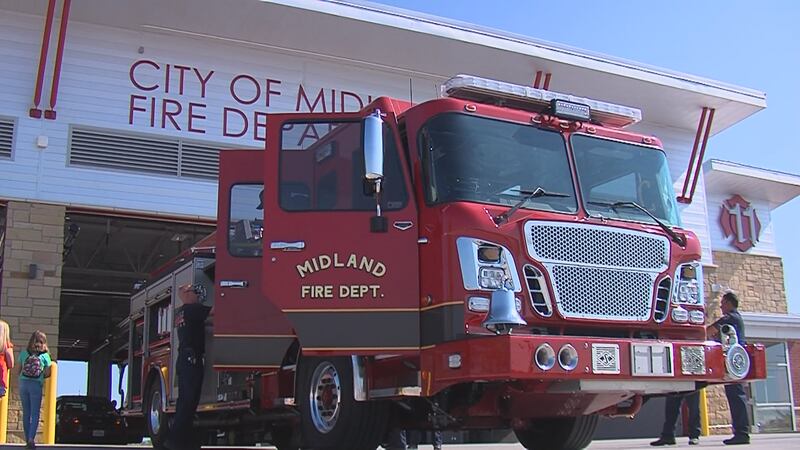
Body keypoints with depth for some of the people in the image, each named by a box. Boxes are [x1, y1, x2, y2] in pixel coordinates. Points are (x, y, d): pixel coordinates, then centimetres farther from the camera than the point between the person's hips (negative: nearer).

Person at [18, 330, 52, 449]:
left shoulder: (23, 353, 4)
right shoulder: (45, 355, -1)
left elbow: (18, 370, 7)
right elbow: (47, 374, 0)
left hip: (23, 384, 3)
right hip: (36, 385, -2)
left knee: (26, 413, 11)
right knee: (35, 414, 0)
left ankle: (28, 440, 13)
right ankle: (31, 439, -16)